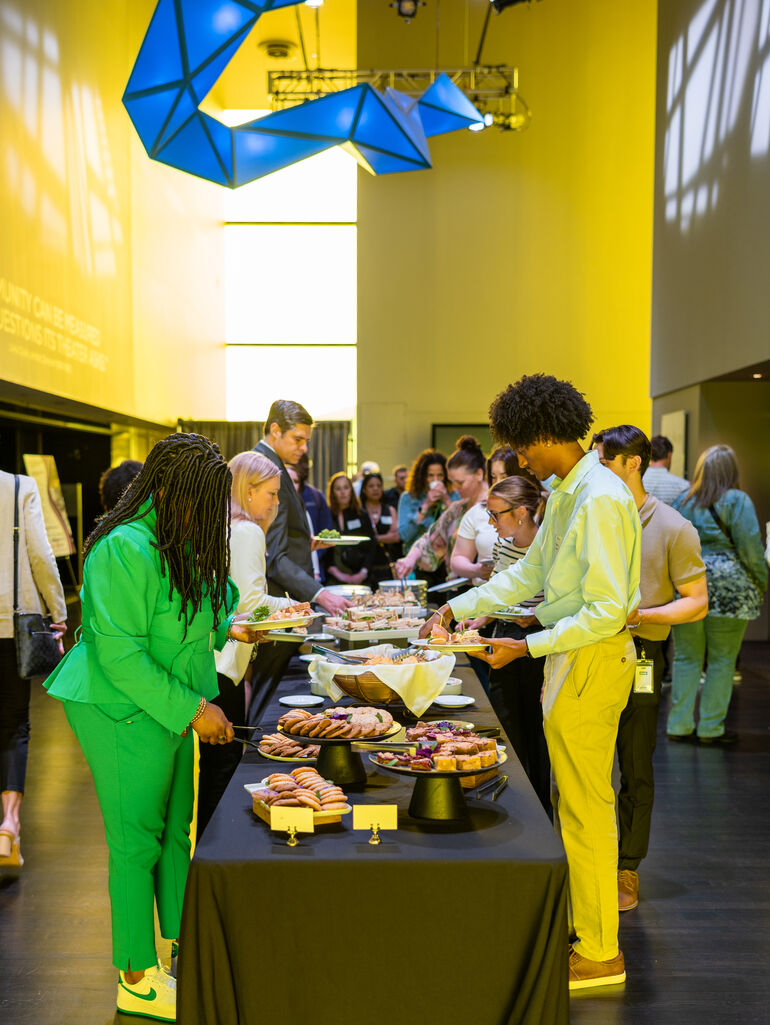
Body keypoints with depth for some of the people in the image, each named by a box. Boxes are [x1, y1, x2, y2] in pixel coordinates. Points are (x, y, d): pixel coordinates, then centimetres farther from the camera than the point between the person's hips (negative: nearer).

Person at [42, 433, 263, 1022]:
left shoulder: (176, 543, 9)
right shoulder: (124, 549, -22)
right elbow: (120, 653, -25)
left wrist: (229, 628, 10)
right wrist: (191, 709, -23)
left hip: (171, 709, 9)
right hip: (124, 713, -9)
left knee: (176, 831, 16)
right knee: (137, 840, 1)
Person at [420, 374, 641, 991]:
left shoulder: (600, 500, -21)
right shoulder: (565, 491, 11)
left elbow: (607, 610, -24)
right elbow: (528, 573, 18)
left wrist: (528, 647, -22)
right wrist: (459, 607, 12)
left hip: (592, 661, -10)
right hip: (570, 657, 10)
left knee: (585, 807, 1)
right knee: (573, 799, 18)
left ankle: (600, 954, 15)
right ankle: (585, 922, 33)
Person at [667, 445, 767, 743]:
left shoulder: (682, 501, 9)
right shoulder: (737, 501, -5)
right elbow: (751, 548, -9)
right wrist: (762, 583, 3)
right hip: (728, 588, -4)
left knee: (686, 658, 11)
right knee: (722, 661, 6)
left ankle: (680, 724, 13)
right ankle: (711, 728, 10)